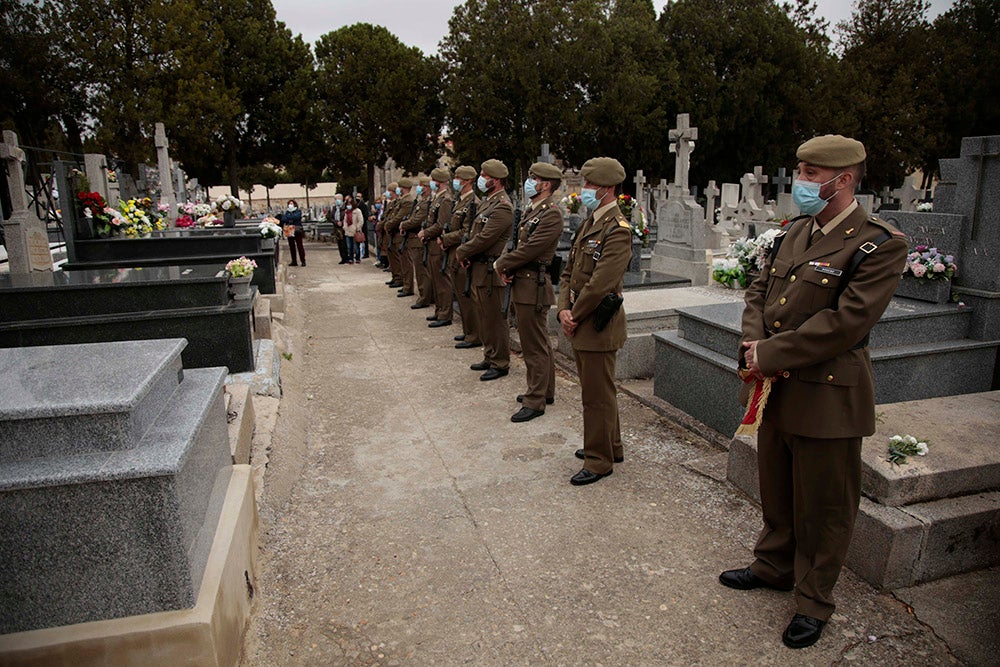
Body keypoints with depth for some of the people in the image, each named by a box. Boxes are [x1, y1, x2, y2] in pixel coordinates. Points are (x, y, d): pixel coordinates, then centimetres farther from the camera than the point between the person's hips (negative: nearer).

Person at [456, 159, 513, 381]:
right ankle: (490, 357, 29)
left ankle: (500, 364, 9)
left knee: (494, 319, -1)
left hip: (492, 271, -10)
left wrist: (461, 252, -8)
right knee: (484, 318, 17)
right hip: (479, 269, 10)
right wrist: (466, 253, 0)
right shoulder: (487, 202, 15)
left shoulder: (502, 207, -17)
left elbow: (484, 239, -22)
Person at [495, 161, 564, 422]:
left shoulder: (551, 214, -16)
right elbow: (516, 243, 16)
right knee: (538, 342, 18)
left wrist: (501, 265, -9)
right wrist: (506, 266, -3)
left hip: (533, 286, -10)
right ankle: (545, 390, 31)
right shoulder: (530, 211, 15)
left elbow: (529, 249, -21)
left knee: (535, 346, -2)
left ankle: (535, 402, 7)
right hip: (522, 284, 10)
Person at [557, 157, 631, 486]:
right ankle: (610, 446, 36)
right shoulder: (588, 224, 13)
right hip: (580, 324, 10)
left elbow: (599, 284, -23)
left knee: (598, 395, 2)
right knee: (594, 389, 20)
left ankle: (599, 461, 16)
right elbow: (569, 272, 13)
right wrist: (564, 310, -1)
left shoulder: (617, 230, -17)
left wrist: (575, 317, -13)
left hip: (598, 326, -10)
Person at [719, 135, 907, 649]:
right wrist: (754, 344, -9)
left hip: (826, 398, -7)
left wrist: (769, 354, -20)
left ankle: (813, 601, 30)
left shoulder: (878, 245, -15)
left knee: (822, 508, 10)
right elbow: (759, 292, 10)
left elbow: (844, 322, -23)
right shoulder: (793, 232, 8)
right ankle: (774, 566, 45)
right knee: (776, 490, 23)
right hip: (775, 390, 7)